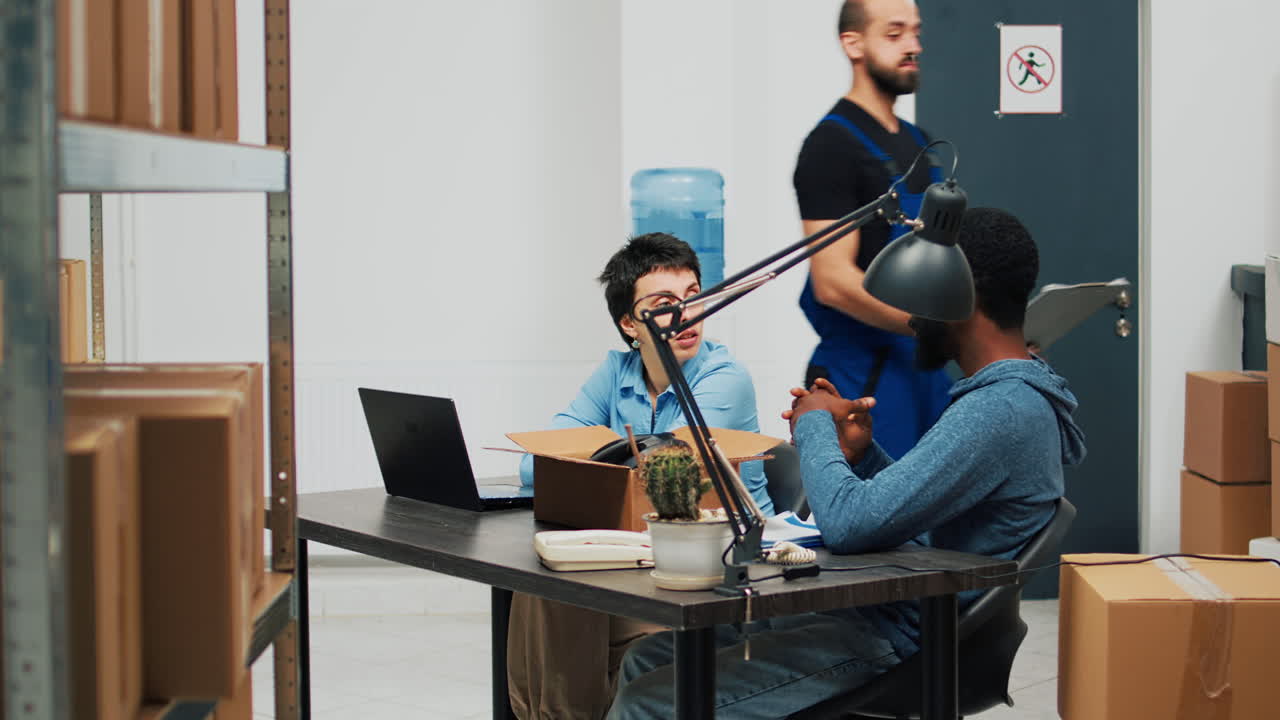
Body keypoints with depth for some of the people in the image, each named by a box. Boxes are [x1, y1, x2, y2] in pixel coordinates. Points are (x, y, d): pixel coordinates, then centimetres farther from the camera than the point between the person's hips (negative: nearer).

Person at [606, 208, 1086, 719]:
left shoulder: (1001, 412, -23)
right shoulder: (1016, 395, 12)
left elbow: (848, 523, -29)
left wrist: (815, 427, -10)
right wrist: (862, 454, 8)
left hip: (888, 643, -11)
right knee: (647, 659, 12)